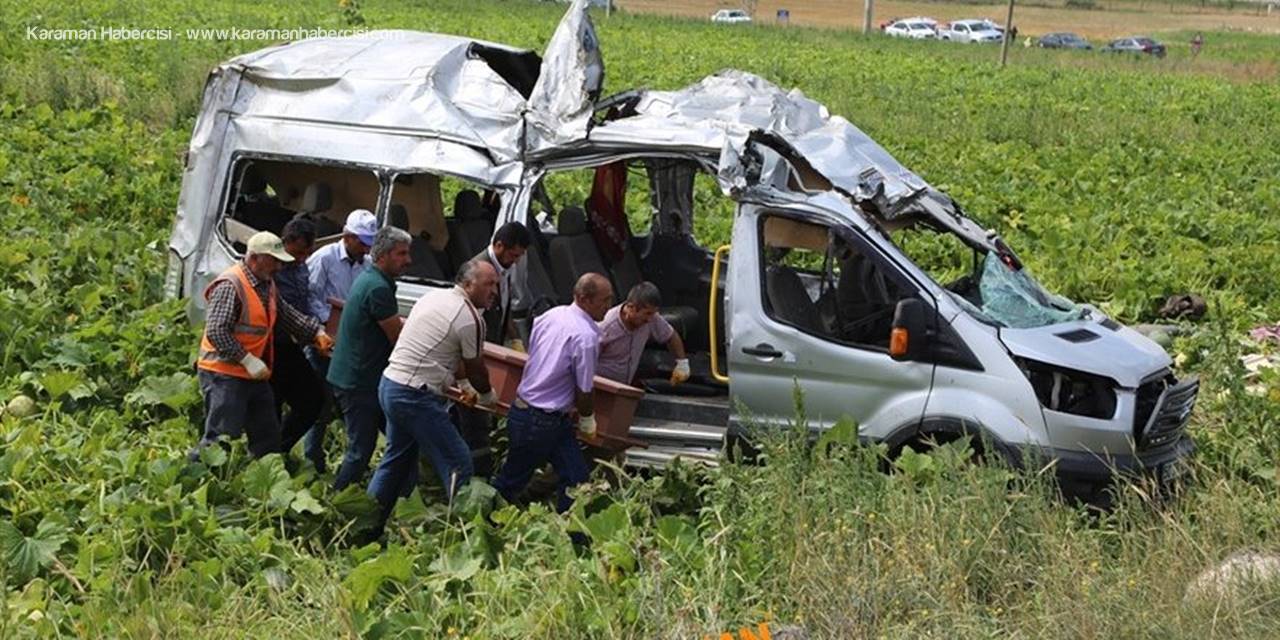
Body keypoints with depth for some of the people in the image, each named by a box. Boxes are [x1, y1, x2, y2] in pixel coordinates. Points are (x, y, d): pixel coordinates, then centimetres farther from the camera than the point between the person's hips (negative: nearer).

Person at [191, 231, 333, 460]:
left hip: (255, 375, 10)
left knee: (268, 438, 14)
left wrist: (317, 332, 7)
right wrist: (248, 361, -25)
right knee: (221, 437, -10)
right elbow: (216, 331, -24)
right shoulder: (230, 286, -18)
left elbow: (288, 315, 22)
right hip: (225, 375, -10)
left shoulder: (267, 285, 13)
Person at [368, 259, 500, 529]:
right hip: (416, 396, -10)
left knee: (398, 459, 22)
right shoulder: (470, 318, -13)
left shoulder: (432, 297, 14)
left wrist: (460, 385, 32)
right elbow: (476, 369, -2)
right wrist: (487, 397, 18)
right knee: (458, 464, -4)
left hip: (389, 384, 10)